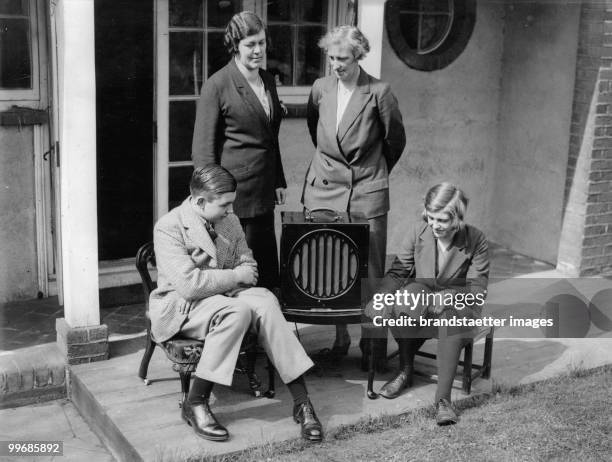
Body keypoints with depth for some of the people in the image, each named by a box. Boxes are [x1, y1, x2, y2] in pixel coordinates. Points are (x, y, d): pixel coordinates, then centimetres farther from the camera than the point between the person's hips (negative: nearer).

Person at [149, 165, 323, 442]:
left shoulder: (230, 221, 7)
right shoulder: (169, 228, -14)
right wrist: (236, 276, -15)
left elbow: (248, 267, 11)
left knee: (266, 302, -26)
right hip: (181, 306, -5)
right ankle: (195, 404, -22)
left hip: (225, 295, 6)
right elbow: (189, 285, -23)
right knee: (237, 311, -35)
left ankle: (301, 402, -26)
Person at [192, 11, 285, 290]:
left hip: (263, 192, 7)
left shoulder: (268, 81, 13)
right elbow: (202, 147, -8)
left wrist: (279, 182, 19)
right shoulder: (217, 85, -8)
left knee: (267, 267, 9)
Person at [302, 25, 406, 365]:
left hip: (366, 193, -3)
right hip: (323, 189, 3)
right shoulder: (320, 89, 3)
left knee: (369, 272, 1)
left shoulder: (378, 93, -8)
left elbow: (395, 140, 5)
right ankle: (339, 337, 20)